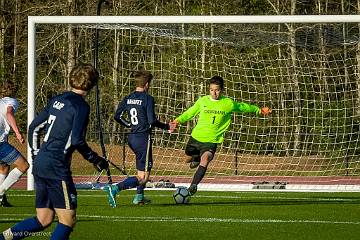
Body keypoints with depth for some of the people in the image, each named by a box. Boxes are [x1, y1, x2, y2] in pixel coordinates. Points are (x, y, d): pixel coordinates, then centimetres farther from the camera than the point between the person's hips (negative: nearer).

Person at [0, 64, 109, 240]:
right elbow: (77, 140, -18)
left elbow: (34, 128, 17)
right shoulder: (81, 106, -9)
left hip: (40, 164, 8)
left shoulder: (57, 100, 13)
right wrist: (95, 160, -5)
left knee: (43, 220, 14)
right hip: (56, 167, -8)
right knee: (68, 220, -2)